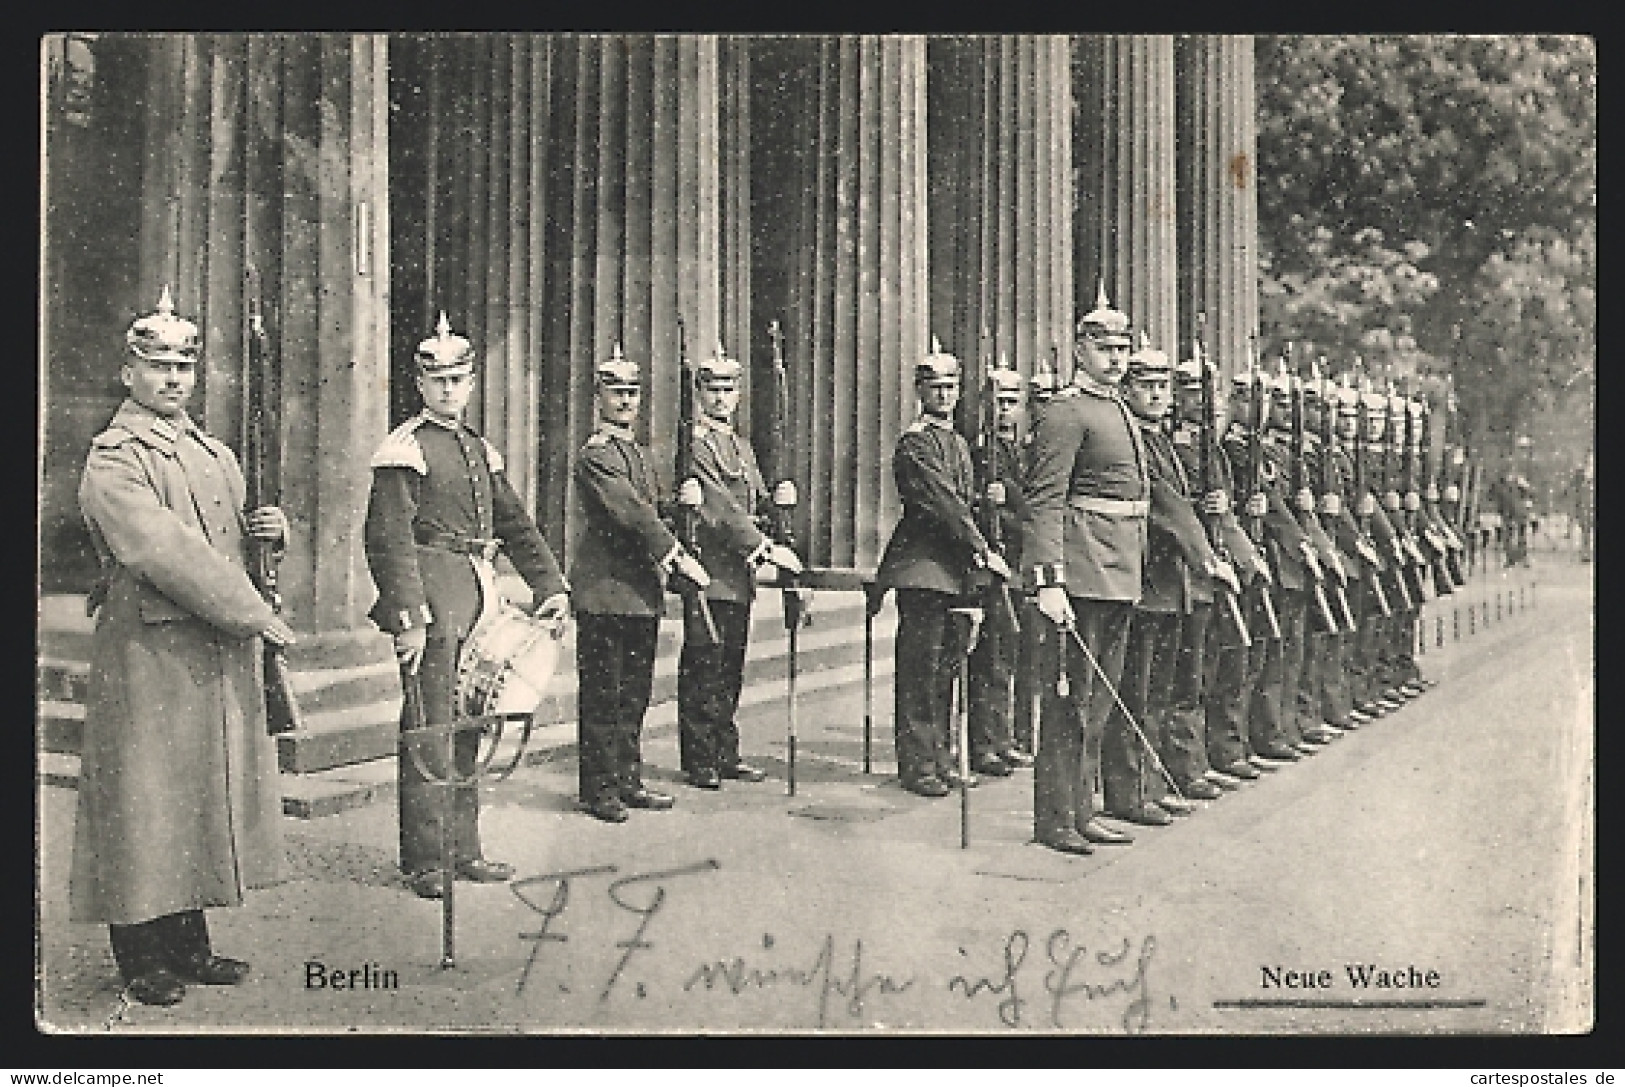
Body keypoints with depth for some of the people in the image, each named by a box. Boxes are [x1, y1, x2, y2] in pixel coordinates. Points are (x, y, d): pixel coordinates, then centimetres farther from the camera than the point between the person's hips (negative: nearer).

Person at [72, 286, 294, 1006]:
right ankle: (142, 959, 11)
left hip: (220, 653, 8)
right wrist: (254, 615, -19)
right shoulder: (113, 462, -10)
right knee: (145, 798, 0)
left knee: (207, 793, 12)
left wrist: (269, 527, 2)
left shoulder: (211, 452, 16)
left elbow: (236, 538, 27)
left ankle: (189, 945, 23)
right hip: (149, 654, -8)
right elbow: (168, 554, -20)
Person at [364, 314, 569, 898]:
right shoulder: (404, 451, -8)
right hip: (432, 603, -8)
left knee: (467, 729, 13)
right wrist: (409, 619, -23)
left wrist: (552, 586, 12)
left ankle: (463, 850, 22)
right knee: (431, 730, -4)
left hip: (478, 598, 8)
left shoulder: (480, 450, 17)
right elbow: (388, 541, -16)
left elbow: (516, 525, 21)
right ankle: (424, 862, 4)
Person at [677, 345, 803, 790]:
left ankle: (726, 754, 19)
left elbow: (754, 506, 21)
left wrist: (779, 499, -2)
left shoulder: (741, 446, 19)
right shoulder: (693, 442, -9)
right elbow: (718, 508, -18)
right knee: (703, 669, -4)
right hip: (709, 573, -8)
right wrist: (765, 547, -23)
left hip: (739, 575, 8)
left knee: (731, 670, 11)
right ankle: (699, 761, 3)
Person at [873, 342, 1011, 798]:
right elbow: (943, 503, -18)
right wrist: (984, 551, -20)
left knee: (945, 669, 11)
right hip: (922, 568, -9)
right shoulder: (915, 441, -10)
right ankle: (917, 766, -1)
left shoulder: (957, 443, 19)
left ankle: (939, 759, 18)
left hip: (954, 570, 9)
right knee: (920, 670, -6)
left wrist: (973, 587, 17)